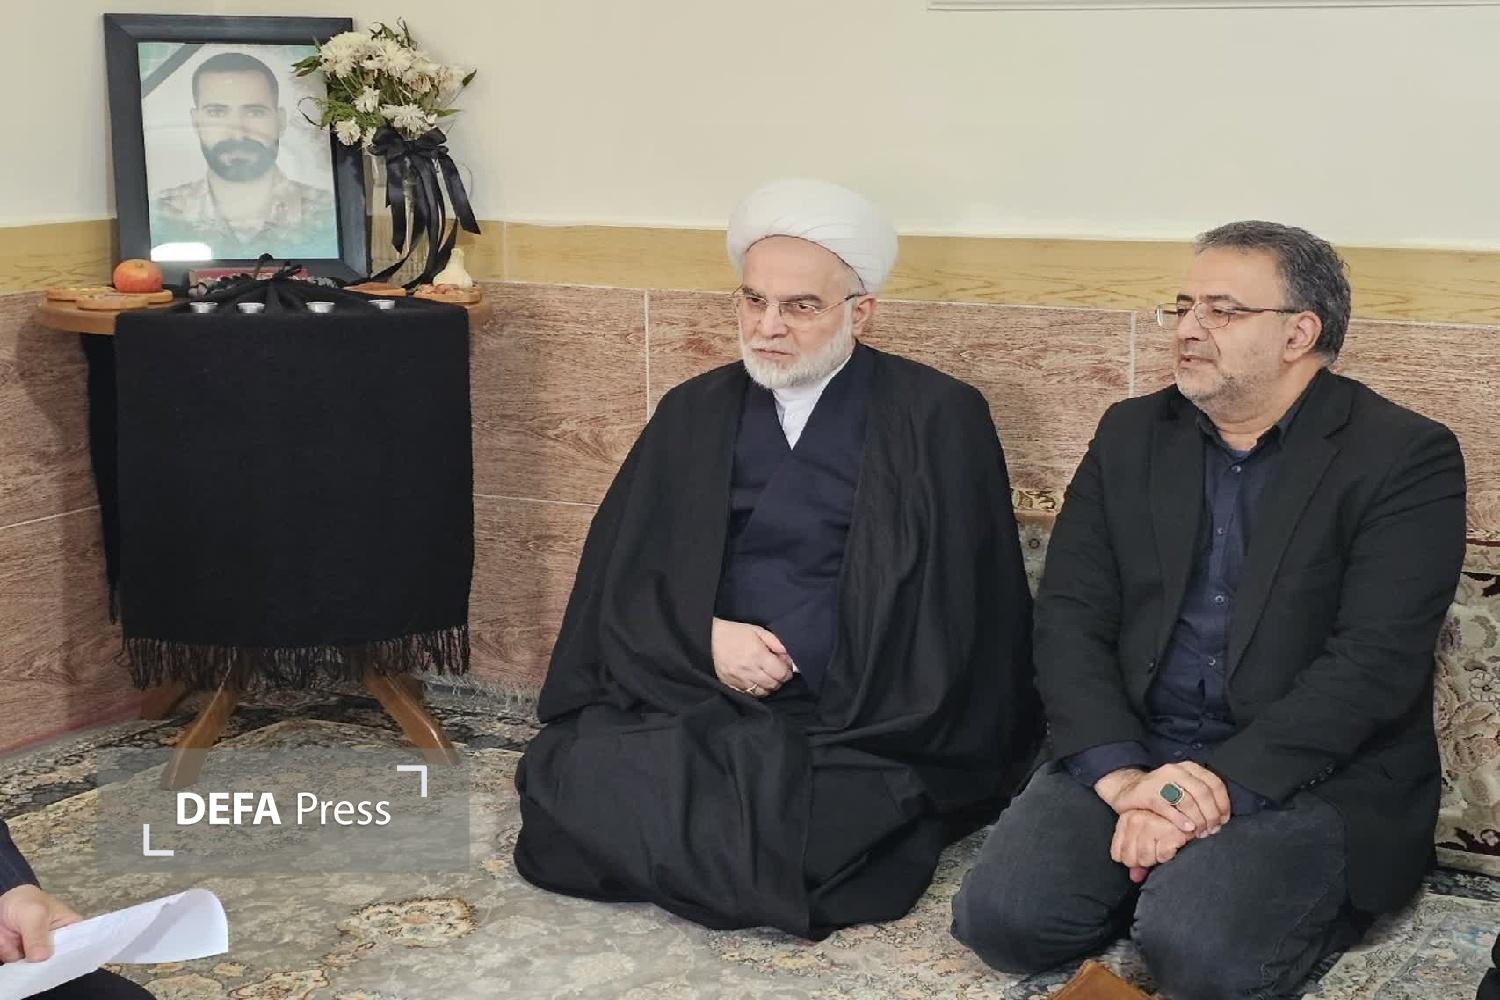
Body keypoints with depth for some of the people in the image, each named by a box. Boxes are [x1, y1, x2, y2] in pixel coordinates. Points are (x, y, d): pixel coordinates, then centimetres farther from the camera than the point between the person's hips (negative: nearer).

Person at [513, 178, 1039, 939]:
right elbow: (617, 576, 10)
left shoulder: (939, 419, 1)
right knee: (569, 781, -24)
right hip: (693, 702, 4)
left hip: (857, 729, -3)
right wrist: (701, 637, -9)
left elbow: (962, 616, -2)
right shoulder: (695, 411, 13)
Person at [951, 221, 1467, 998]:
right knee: (1000, 913, -17)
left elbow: (1376, 660, -14)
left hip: (1313, 773, -4)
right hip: (1128, 752, 4)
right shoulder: (1131, 435, 11)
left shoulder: (1405, 458, -4)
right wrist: (1122, 777, -15)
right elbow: (1068, 618, 2)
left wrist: (1223, 783, -23)